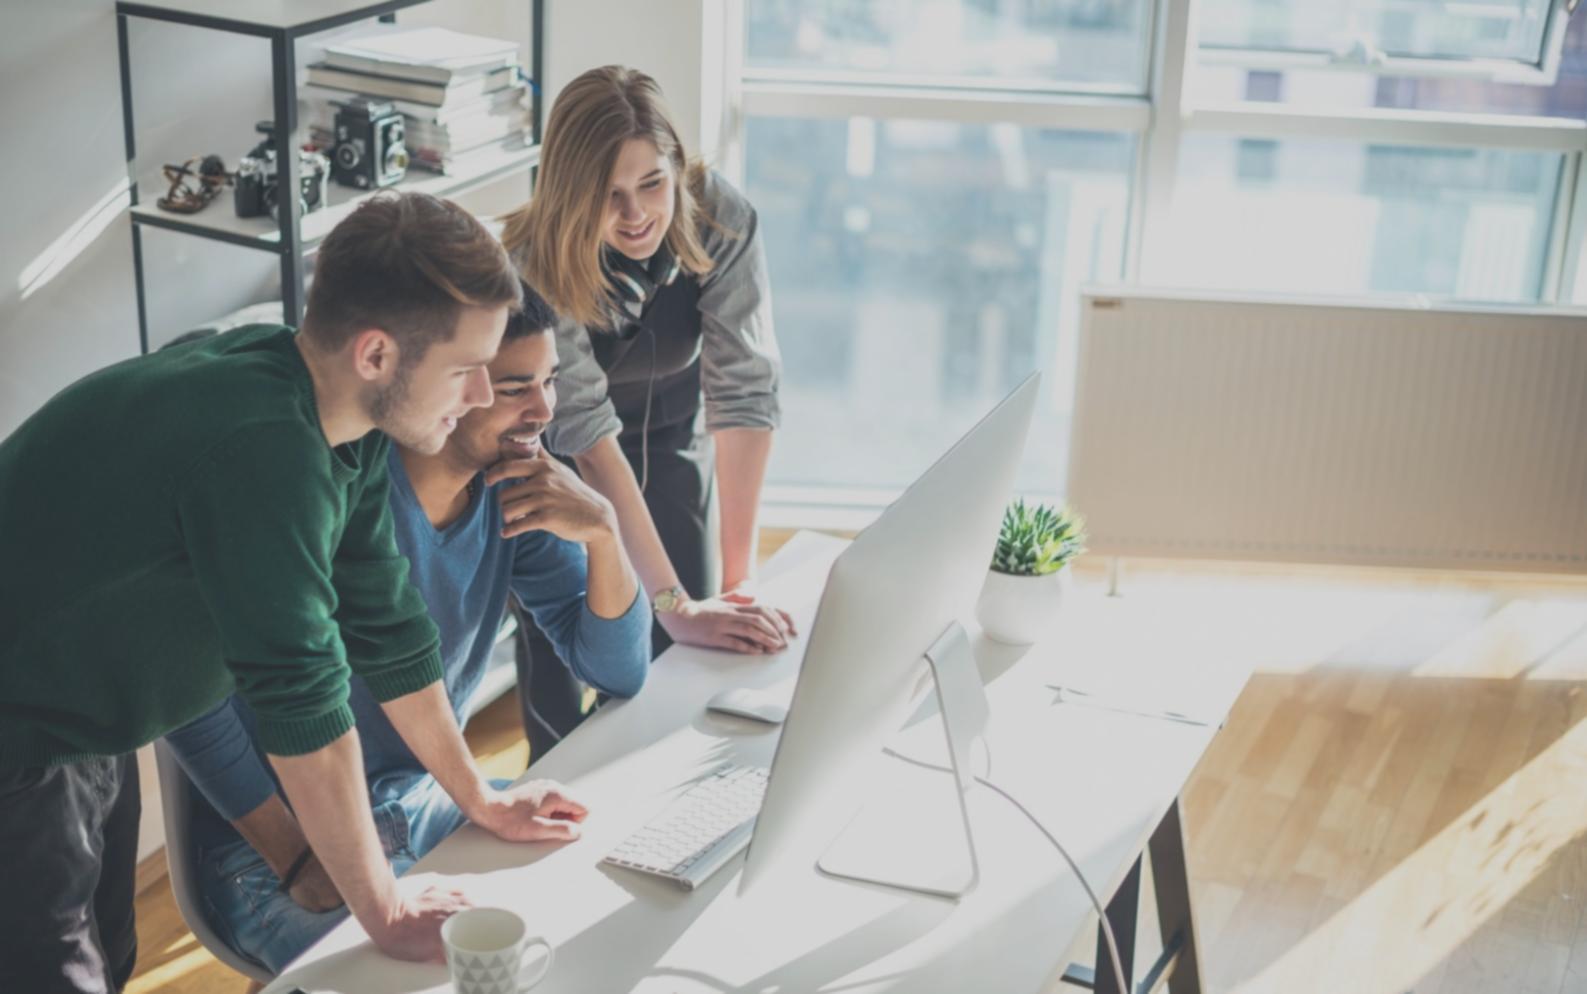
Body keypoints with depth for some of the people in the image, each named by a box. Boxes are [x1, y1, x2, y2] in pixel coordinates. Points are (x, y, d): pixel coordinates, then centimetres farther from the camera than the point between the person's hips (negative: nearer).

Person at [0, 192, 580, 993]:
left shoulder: (348, 428, -4)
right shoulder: (264, 447, -33)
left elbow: (384, 625, 6)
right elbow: (303, 700, -28)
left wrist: (477, 799, 13)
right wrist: (384, 914, -18)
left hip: (89, 733, 9)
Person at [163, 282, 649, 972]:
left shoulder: (514, 490, -3)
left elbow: (619, 675, -1)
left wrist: (602, 529, -18)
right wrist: (295, 859, -23)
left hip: (424, 802, 7)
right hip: (276, 839, -7)